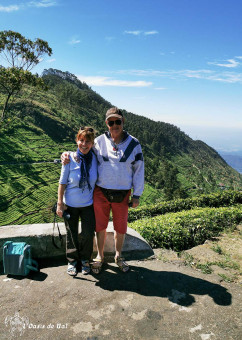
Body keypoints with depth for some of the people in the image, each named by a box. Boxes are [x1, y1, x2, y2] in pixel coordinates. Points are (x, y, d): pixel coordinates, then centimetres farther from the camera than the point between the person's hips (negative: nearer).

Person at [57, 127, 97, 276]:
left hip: (88, 204, 1)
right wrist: (60, 203, -8)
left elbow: (98, 179, 3)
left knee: (88, 234, 7)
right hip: (70, 204, -1)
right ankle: (72, 261, 35)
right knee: (71, 234, 13)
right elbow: (62, 182, -8)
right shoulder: (70, 159, -15)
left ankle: (85, 259, 33)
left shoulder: (95, 158, -9)